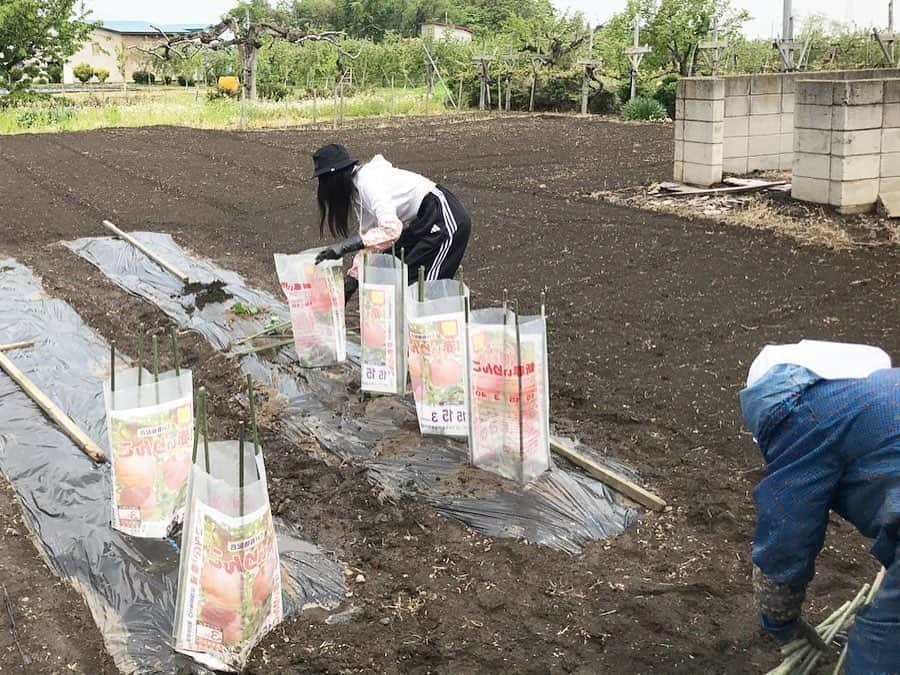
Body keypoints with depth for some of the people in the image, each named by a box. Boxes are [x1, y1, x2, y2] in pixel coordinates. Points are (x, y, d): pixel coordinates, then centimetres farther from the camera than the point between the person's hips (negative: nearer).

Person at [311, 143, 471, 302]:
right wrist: (353, 277, 1)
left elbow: (391, 229, -35)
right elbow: (369, 236, 9)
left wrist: (344, 246, -35)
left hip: (446, 218, -10)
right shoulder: (356, 190, 7)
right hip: (424, 222, 10)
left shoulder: (368, 183, -24)